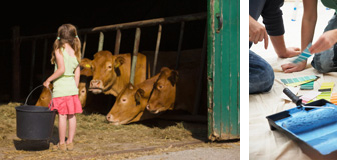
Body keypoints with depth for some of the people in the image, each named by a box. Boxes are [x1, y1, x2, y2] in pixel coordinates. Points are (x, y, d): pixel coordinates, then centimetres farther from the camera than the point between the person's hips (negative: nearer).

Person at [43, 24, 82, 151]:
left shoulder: (59, 51, -10)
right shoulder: (75, 52, 8)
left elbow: (61, 69, -20)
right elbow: (77, 74, 8)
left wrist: (48, 80, -11)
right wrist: (75, 89, 15)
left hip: (61, 87, -6)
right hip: (72, 87, 6)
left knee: (62, 116, -1)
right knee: (72, 116, 8)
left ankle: (62, 144, 5)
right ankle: (70, 142, 15)